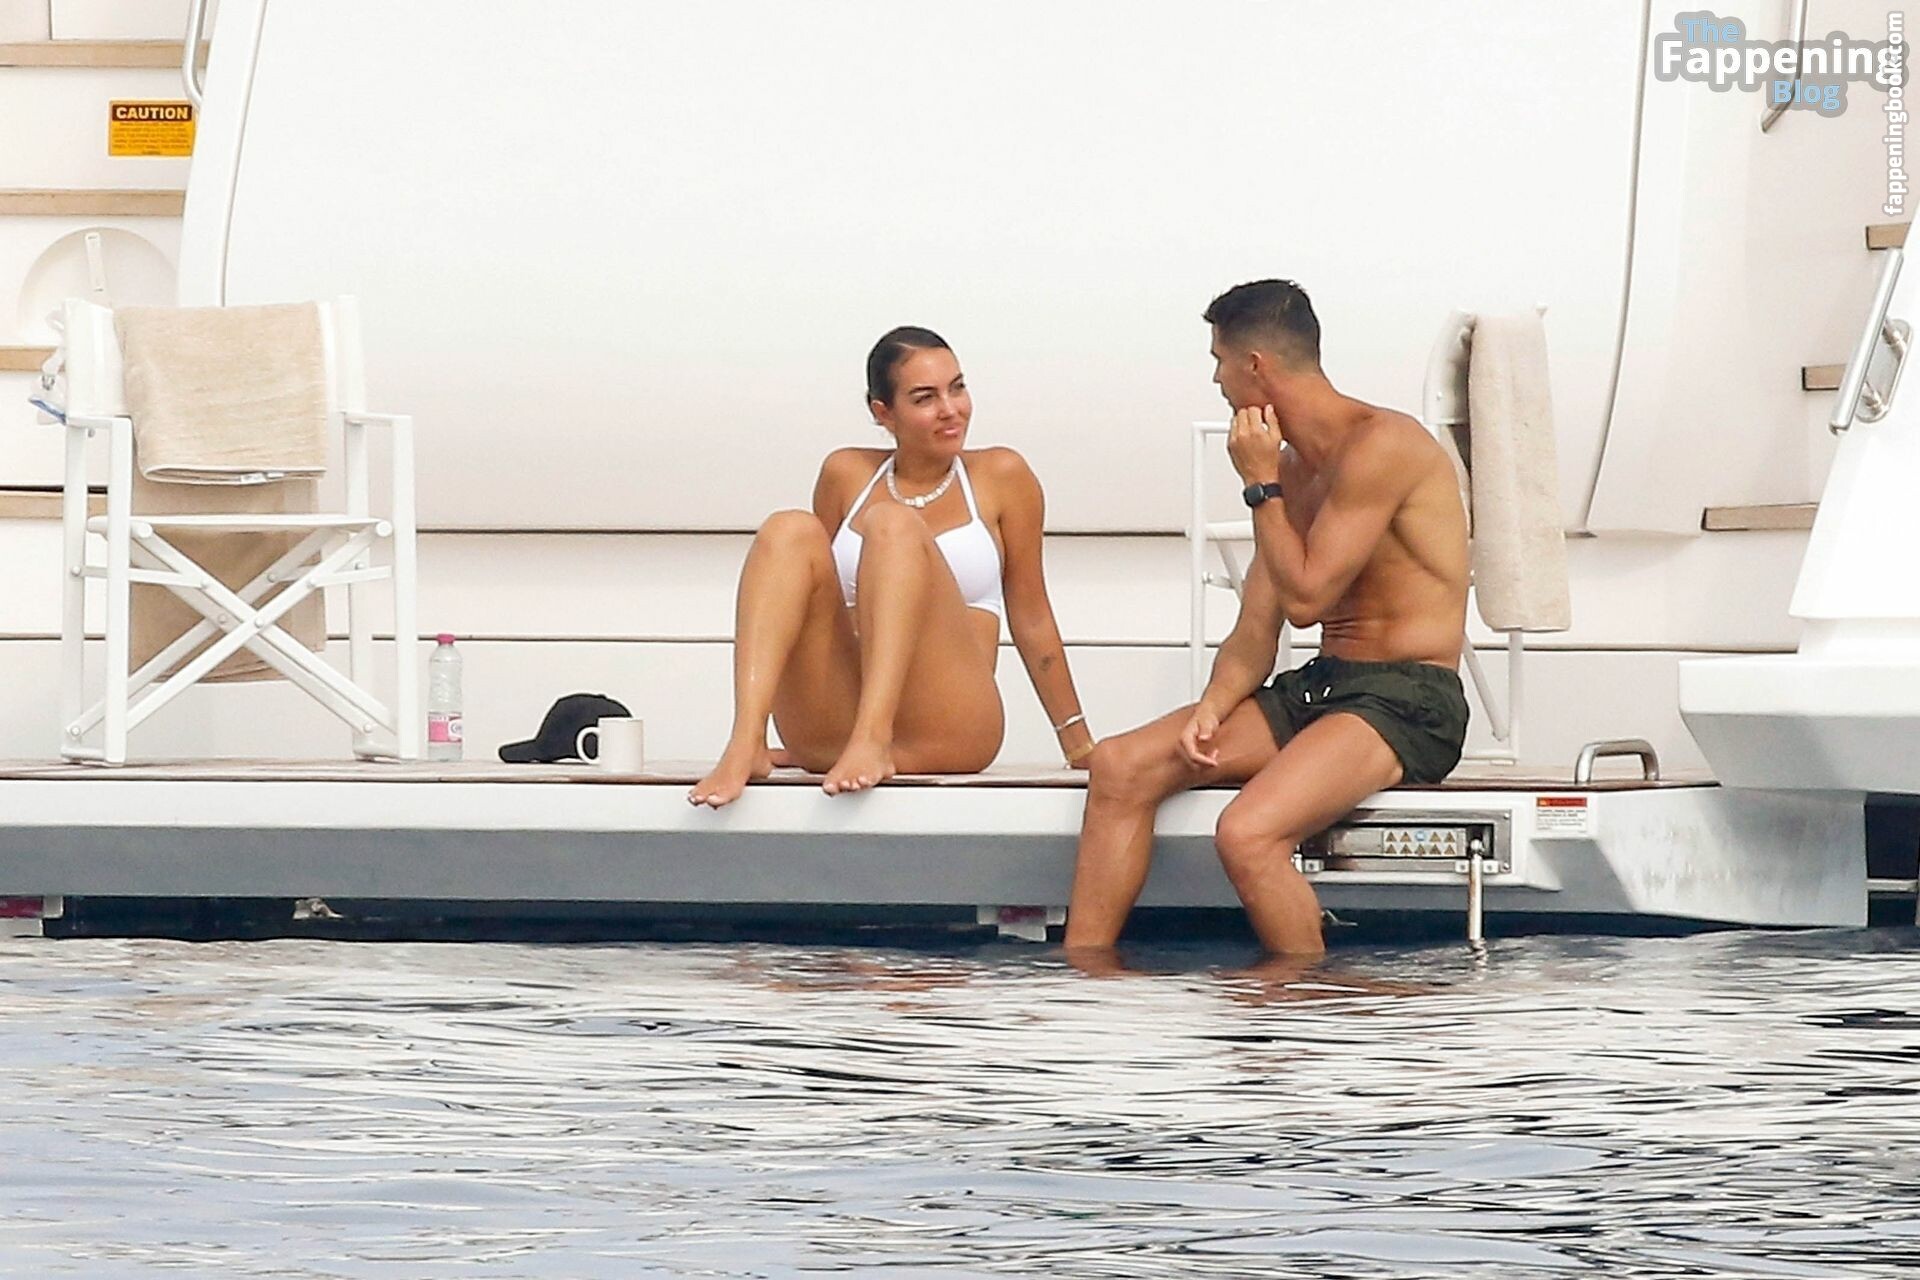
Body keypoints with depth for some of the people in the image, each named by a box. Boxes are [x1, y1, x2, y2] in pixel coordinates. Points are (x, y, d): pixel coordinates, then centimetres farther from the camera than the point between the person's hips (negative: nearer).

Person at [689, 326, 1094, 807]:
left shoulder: (1001, 477, 9)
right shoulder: (846, 475, 14)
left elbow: (1031, 619, 11)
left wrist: (1079, 747, 11)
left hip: (949, 729, -2)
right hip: (831, 741, 2)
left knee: (893, 525, -22)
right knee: (790, 532, -17)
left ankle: (873, 743, -45)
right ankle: (744, 745, -39)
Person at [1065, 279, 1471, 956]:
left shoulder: (1379, 445, -14)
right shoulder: (1292, 467, 14)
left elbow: (1305, 598, -16)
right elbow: (1256, 633, 13)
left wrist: (1262, 487, -5)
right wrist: (1212, 709, -6)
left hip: (1407, 701, -9)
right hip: (1319, 689, 9)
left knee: (1248, 833, -31)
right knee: (1120, 766, -2)